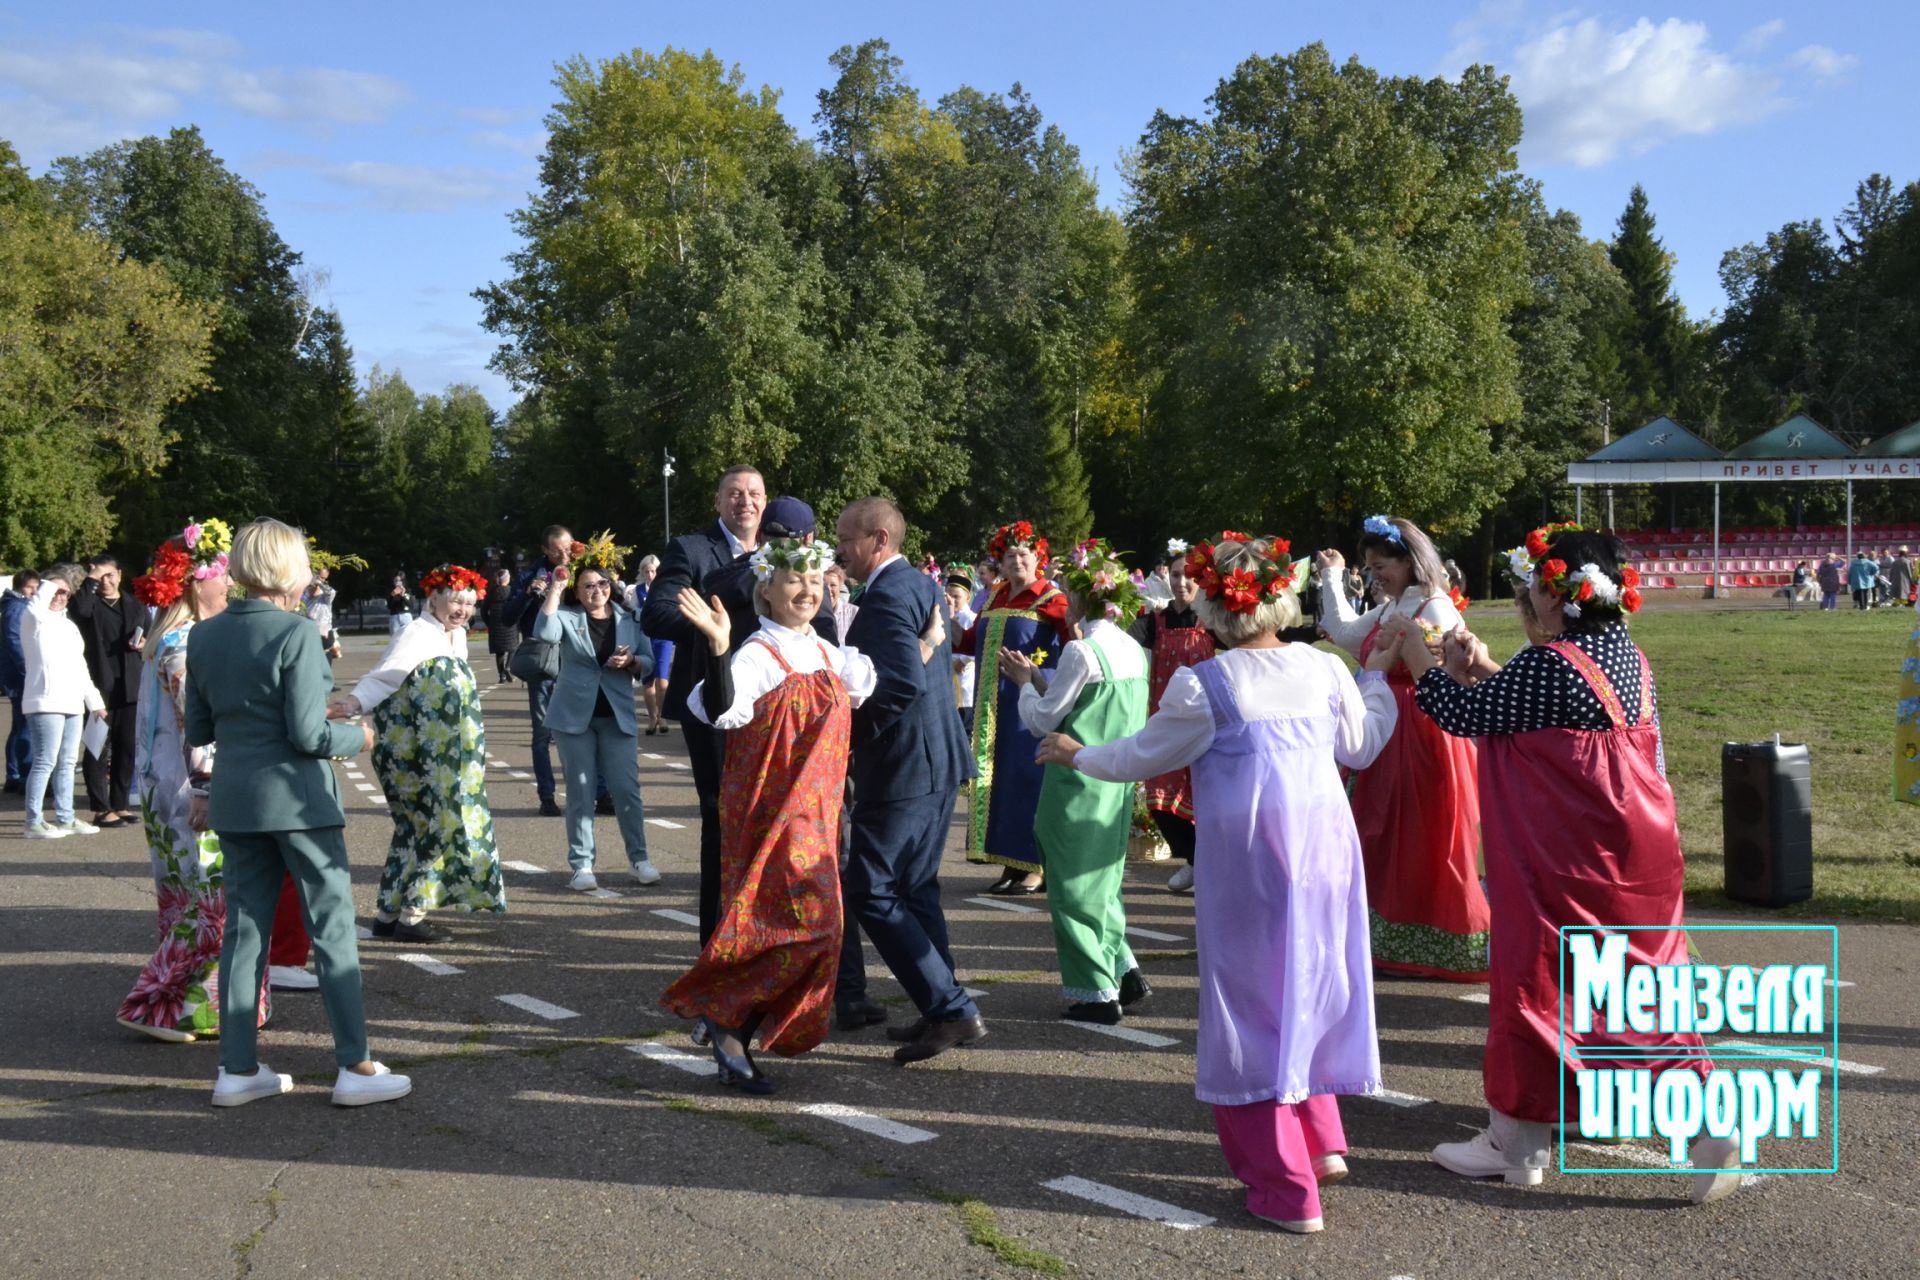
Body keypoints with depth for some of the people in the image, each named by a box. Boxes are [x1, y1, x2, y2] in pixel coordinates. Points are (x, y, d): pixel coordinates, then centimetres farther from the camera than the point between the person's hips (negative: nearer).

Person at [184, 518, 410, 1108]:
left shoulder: (204, 636, 5)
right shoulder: (295, 633, -15)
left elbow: (197, 730, 11)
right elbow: (307, 734, -17)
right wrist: (358, 737, 0)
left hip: (235, 800, 6)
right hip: (296, 799, -6)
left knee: (244, 929, 12)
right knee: (332, 928, 2)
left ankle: (238, 1069, 17)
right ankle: (354, 1068, 5)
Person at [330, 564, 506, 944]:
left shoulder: (457, 636, 11)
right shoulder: (417, 635, -15)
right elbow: (382, 676, -25)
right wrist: (352, 704, -41)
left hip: (443, 761, 9)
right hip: (414, 756, -9)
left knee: (416, 828, 12)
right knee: (438, 825, -6)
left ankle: (389, 913, 19)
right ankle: (410, 916, 1)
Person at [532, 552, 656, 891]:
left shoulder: (629, 621, 9)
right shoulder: (567, 618, 1)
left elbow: (649, 664, 10)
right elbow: (544, 633, -19)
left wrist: (631, 661, -12)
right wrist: (554, 592, -19)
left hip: (618, 717, 1)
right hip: (574, 716, -1)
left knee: (627, 789, -1)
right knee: (580, 793, 3)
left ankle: (639, 858, 8)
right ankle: (581, 865, 8)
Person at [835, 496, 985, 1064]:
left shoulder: (886, 595, -17)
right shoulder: (923, 587, 15)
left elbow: (905, 682, -27)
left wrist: (850, 733, -17)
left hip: (902, 766, -10)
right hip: (939, 761, 10)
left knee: (870, 890, -5)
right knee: (915, 888, 16)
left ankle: (952, 1009, -6)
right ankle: (944, 1011, 21)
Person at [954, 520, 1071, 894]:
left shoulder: (1049, 599, -6)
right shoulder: (996, 599, 14)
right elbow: (969, 642, 21)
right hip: (994, 706, 7)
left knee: (1027, 778, -4)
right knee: (997, 779, 8)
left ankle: (1037, 866, 4)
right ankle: (1012, 863, 17)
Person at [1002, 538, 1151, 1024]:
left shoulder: (1081, 651, -17)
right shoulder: (1133, 650, 8)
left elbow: (1042, 721, -11)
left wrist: (1025, 683, 5)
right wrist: (1039, 679, 15)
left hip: (1077, 784, -8)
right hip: (1117, 787, 8)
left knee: (1074, 888, 2)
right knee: (1102, 883, 20)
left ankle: (1095, 994, 6)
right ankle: (1125, 974, 16)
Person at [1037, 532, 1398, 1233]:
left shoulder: (1202, 686, -12)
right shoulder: (1326, 669, 1)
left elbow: (1144, 756, 1)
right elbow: (1361, 747, 17)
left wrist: (1077, 755, 19)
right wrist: (1376, 678, 35)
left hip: (1246, 865, -5)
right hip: (1326, 852, 5)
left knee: (1253, 1002, 5)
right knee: (1307, 990, 22)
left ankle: (1287, 1190, 8)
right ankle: (1323, 1142, 25)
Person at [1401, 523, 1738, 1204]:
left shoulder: (1547, 664, -19)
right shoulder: (1629, 656, 8)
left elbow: (1461, 715, -9)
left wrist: (1419, 655, 6)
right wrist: (1483, 667, 14)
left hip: (1566, 861, -8)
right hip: (1638, 853, 8)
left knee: (1535, 984, 5)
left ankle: (1516, 1142, 16)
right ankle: (1708, 1123, 10)